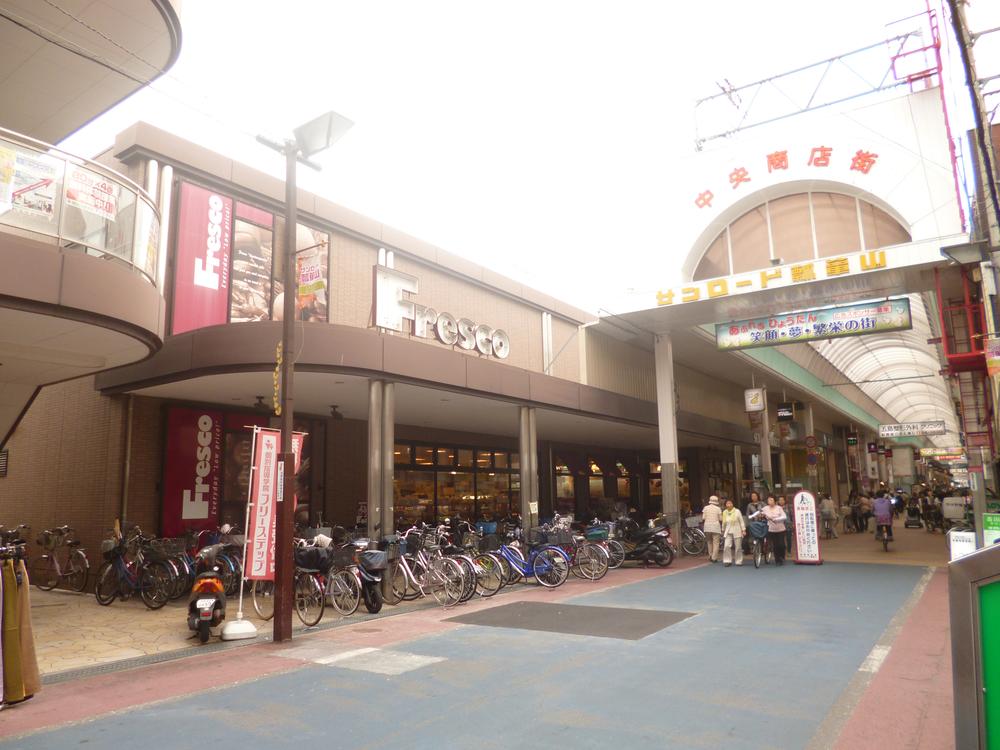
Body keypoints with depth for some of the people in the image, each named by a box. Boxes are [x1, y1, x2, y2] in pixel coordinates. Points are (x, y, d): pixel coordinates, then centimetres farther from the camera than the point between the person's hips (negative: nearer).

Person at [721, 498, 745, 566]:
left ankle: (739, 561, 16)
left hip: (737, 532, -2)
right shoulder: (724, 512, 4)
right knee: (726, 546, -11)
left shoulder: (737, 511, -6)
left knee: (738, 547, 3)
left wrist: (743, 530, -7)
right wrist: (723, 531, 18)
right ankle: (727, 561, -3)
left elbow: (741, 521, -3)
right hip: (728, 532, 2)